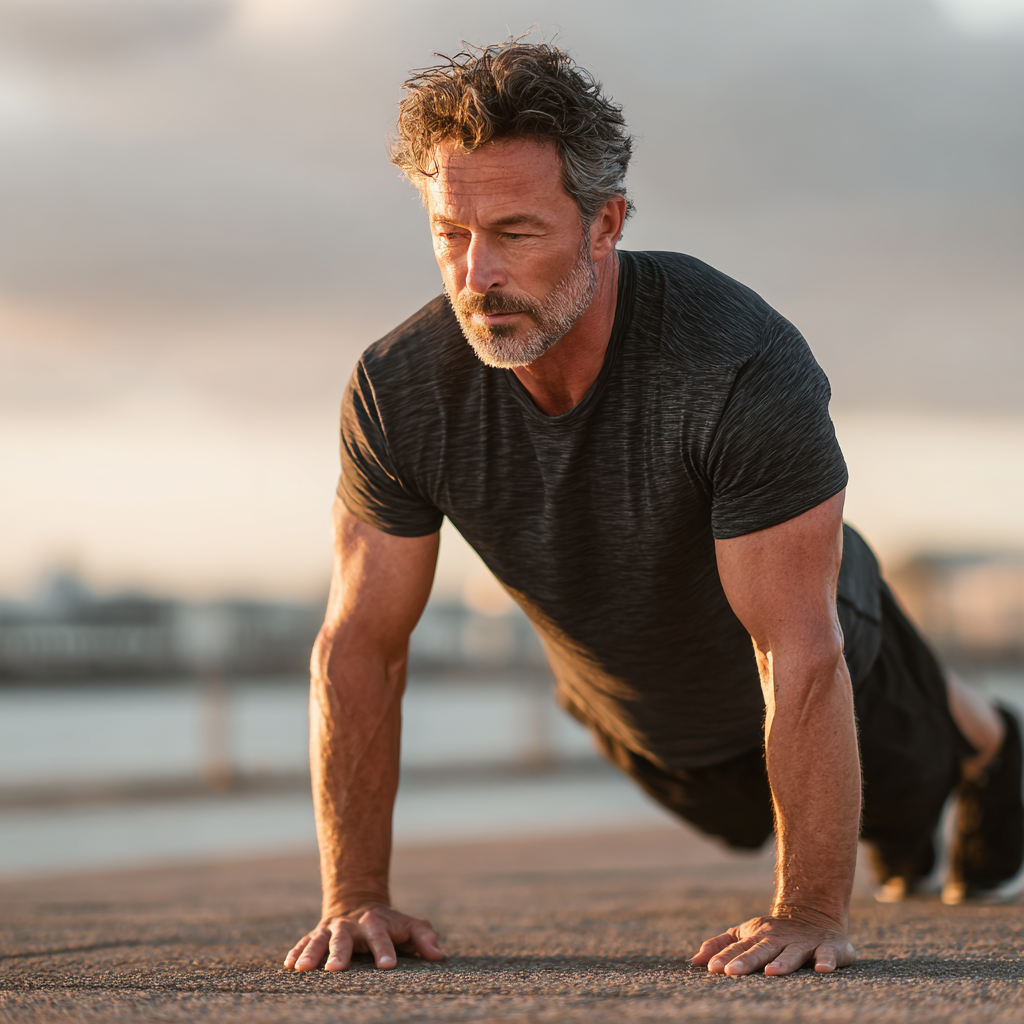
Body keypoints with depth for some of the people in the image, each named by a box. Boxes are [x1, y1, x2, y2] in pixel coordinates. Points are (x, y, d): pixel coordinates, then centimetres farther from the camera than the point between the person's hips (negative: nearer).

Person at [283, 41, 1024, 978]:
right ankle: (903, 833, 69)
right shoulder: (399, 393, -33)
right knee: (759, 819, 34)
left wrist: (810, 913, -40)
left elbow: (799, 657, -42)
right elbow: (360, 646, -23)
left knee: (932, 760, 29)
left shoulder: (744, 365, -45)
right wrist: (356, 897, -25)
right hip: (634, 717, 4)